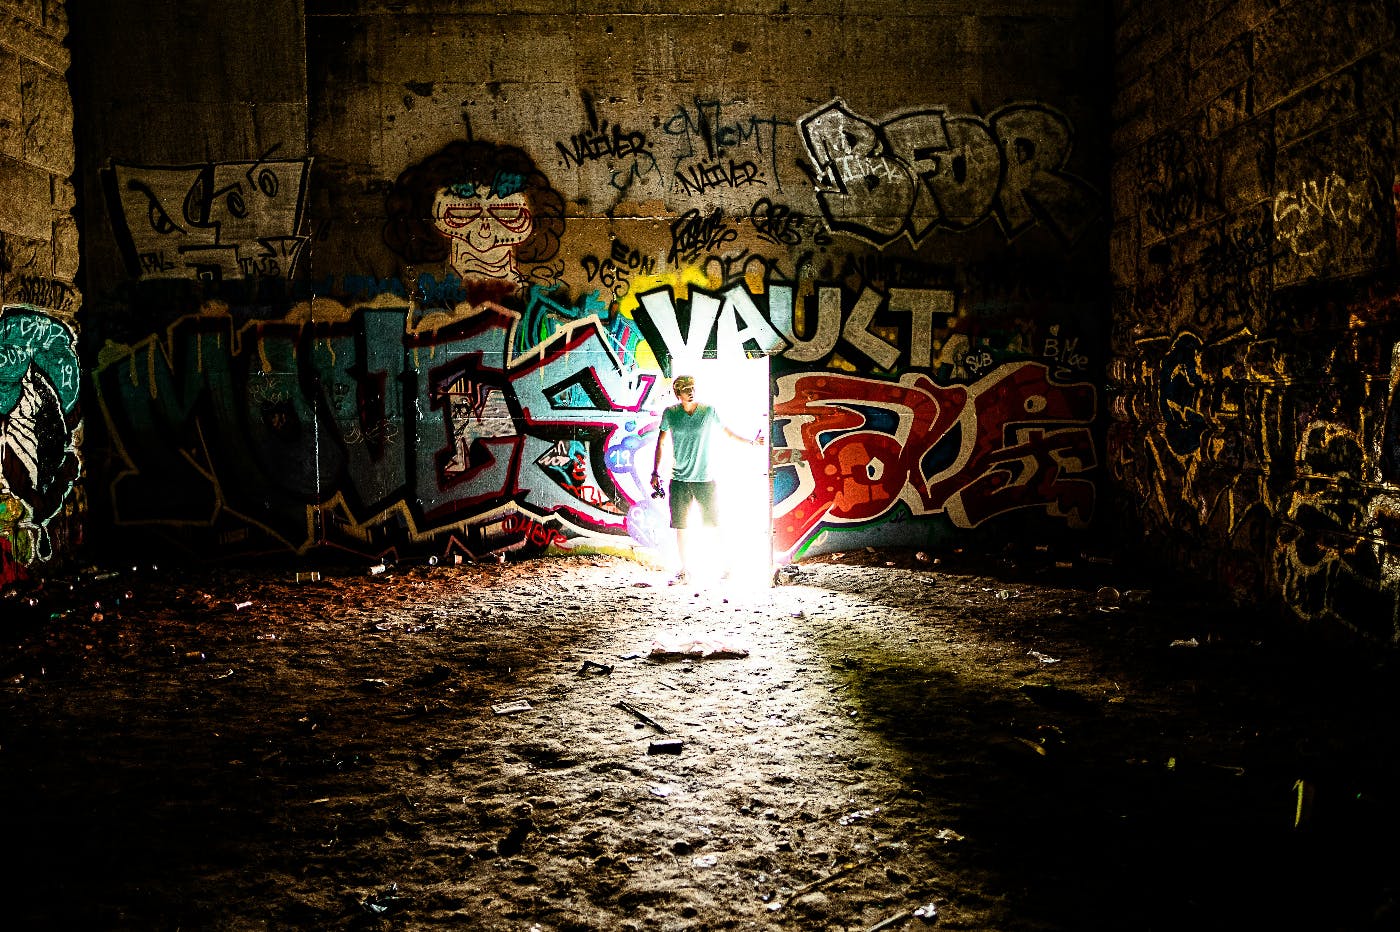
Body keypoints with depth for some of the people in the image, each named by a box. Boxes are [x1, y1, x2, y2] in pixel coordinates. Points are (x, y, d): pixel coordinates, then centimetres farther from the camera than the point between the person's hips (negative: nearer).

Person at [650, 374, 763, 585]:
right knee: (680, 526, 4)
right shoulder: (670, 413, 0)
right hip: (679, 480, 2)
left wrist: (751, 441, 14)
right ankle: (685, 571, 15)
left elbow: (727, 431, 13)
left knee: (713, 525, 0)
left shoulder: (709, 411, -3)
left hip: (705, 479, -1)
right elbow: (660, 443, 10)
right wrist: (655, 473, 9)